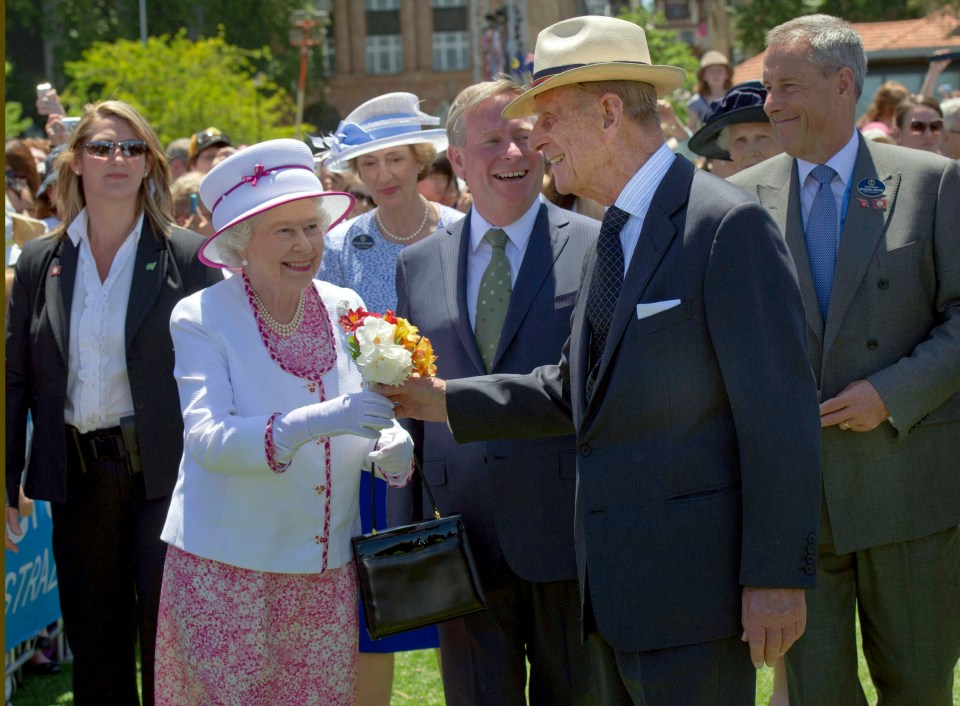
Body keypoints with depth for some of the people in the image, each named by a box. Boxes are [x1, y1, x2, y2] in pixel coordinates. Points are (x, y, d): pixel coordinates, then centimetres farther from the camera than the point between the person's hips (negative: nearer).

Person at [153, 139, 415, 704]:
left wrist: (393, 449, -13)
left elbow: (370, 422, 12)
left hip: (328, 573, 4)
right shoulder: (202, 318, -6)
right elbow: (206, 438, -20)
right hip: (225, 570, -4)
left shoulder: (345, 309, 6)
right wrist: (313, 422, -35)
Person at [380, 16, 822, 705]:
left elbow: (779, 410, -16)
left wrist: (777, 574, -18)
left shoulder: (729, 225, -13)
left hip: (692, 586, -9)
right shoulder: (612, 239, 16)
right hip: (612, 588, 9)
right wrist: (448, 401, 11)